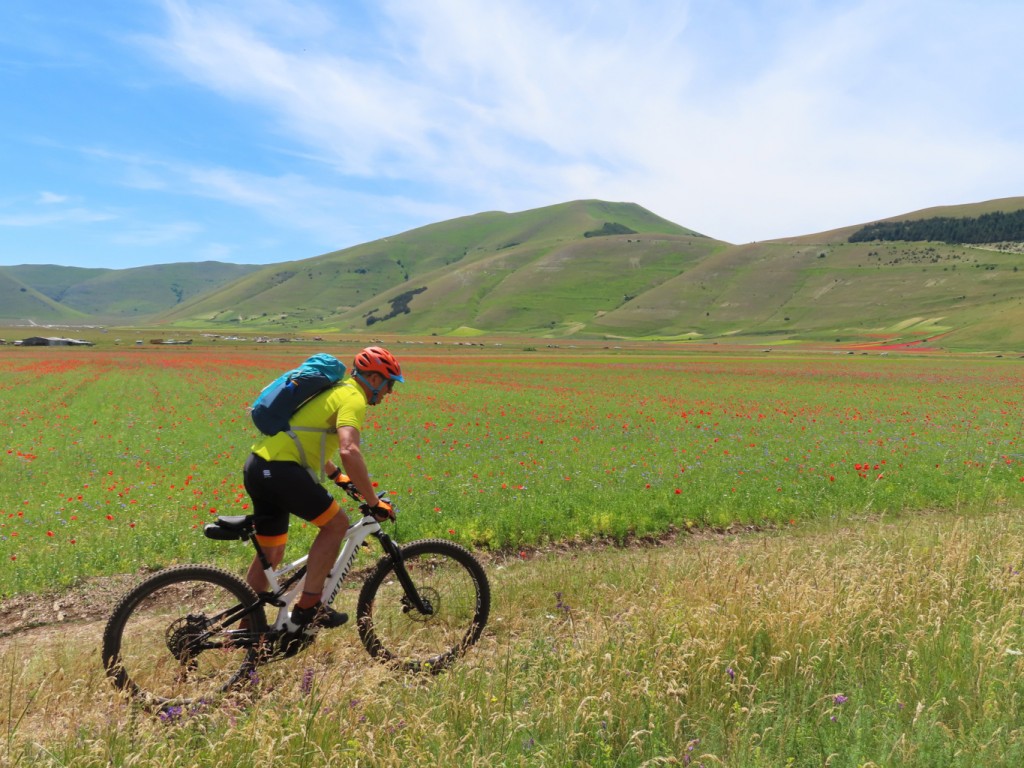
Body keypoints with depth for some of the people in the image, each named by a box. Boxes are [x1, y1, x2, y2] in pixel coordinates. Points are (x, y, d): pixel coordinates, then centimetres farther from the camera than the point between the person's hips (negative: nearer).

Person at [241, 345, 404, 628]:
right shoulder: (354, 398, -9)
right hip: (279, 469, -10)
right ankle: (308, 606, -1)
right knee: (336, 523, -3)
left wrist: (339, 476, 40)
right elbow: (349, 451, -27)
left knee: (271, 554, 18)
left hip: (258, 465, 10)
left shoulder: (336, 390, 21)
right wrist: (374, 502, -21)